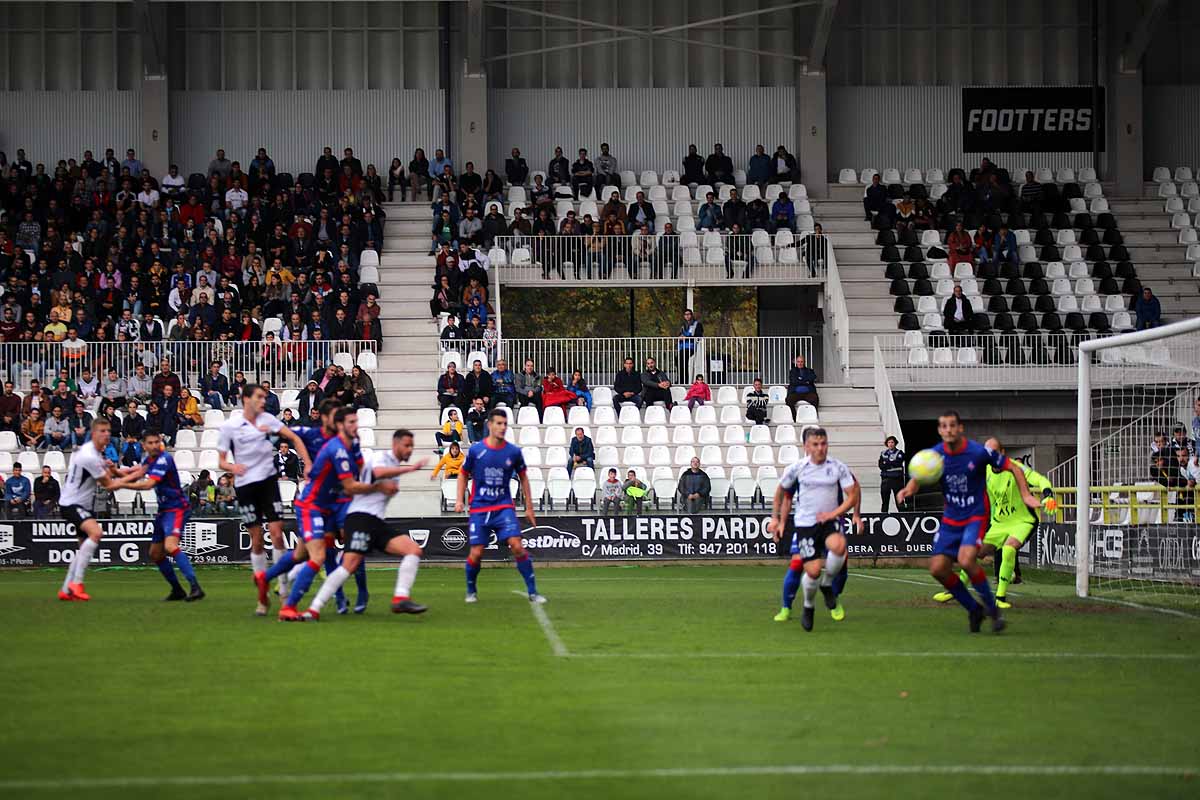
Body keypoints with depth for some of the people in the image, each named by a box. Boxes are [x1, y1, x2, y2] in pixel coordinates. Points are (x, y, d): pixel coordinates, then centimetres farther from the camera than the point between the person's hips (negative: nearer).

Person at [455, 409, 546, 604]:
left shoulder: (513, 452, 0)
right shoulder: (476, 450, -3)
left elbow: (523, 477, 13)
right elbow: (463, 474, 11)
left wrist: (529, 507, 12)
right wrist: (459, 500, -1)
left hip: (504, 507, 1)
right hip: (479, 509, -1)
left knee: (517, 546, -15)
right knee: (476, 553, -4)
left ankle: (532, 592, -8)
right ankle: (471, 591, 22)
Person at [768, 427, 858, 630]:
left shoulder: (838, 468, -2)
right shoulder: (796, 469, -2)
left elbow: (853, 496, 1)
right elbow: (781, 493, 15)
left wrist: (834, 513, -11)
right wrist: (776, 519, 15)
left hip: (829, 522, 0)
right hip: (804, 525, 0)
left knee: (839, 547, -34)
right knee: (813, 571, -13)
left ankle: (827, 585, -5)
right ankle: (808, 607, 17)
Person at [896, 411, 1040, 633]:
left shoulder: (978, 452, -15)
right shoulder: (935, 455, -5)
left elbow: (1013, 467, -6)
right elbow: (917, 477, -1)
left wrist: (1025, 494, -18)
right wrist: (908, 490, -25)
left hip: (976, 516, -5)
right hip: (951, 519, 5)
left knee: (966, 560, -27)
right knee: (937, 568, -6)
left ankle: (992, 608, -8)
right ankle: (974, 609, 15)